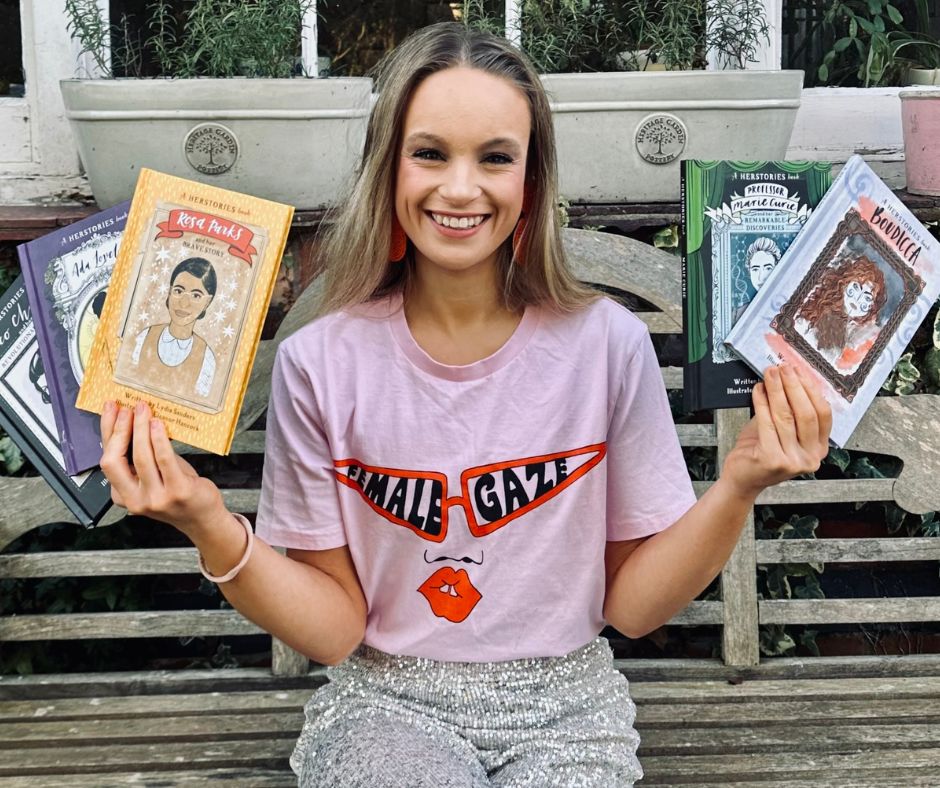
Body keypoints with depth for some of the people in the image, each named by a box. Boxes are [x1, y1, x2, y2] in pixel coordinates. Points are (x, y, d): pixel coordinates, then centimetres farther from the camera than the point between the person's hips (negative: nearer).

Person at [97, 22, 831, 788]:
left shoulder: (608, 344, -9)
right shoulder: (320, 363, -9)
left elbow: (632, 604, -3)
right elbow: (334, 630, -5)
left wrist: (738, 487, -18)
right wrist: (213, 530, -21)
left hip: (564, 706, 1)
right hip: (385, 703, -1)